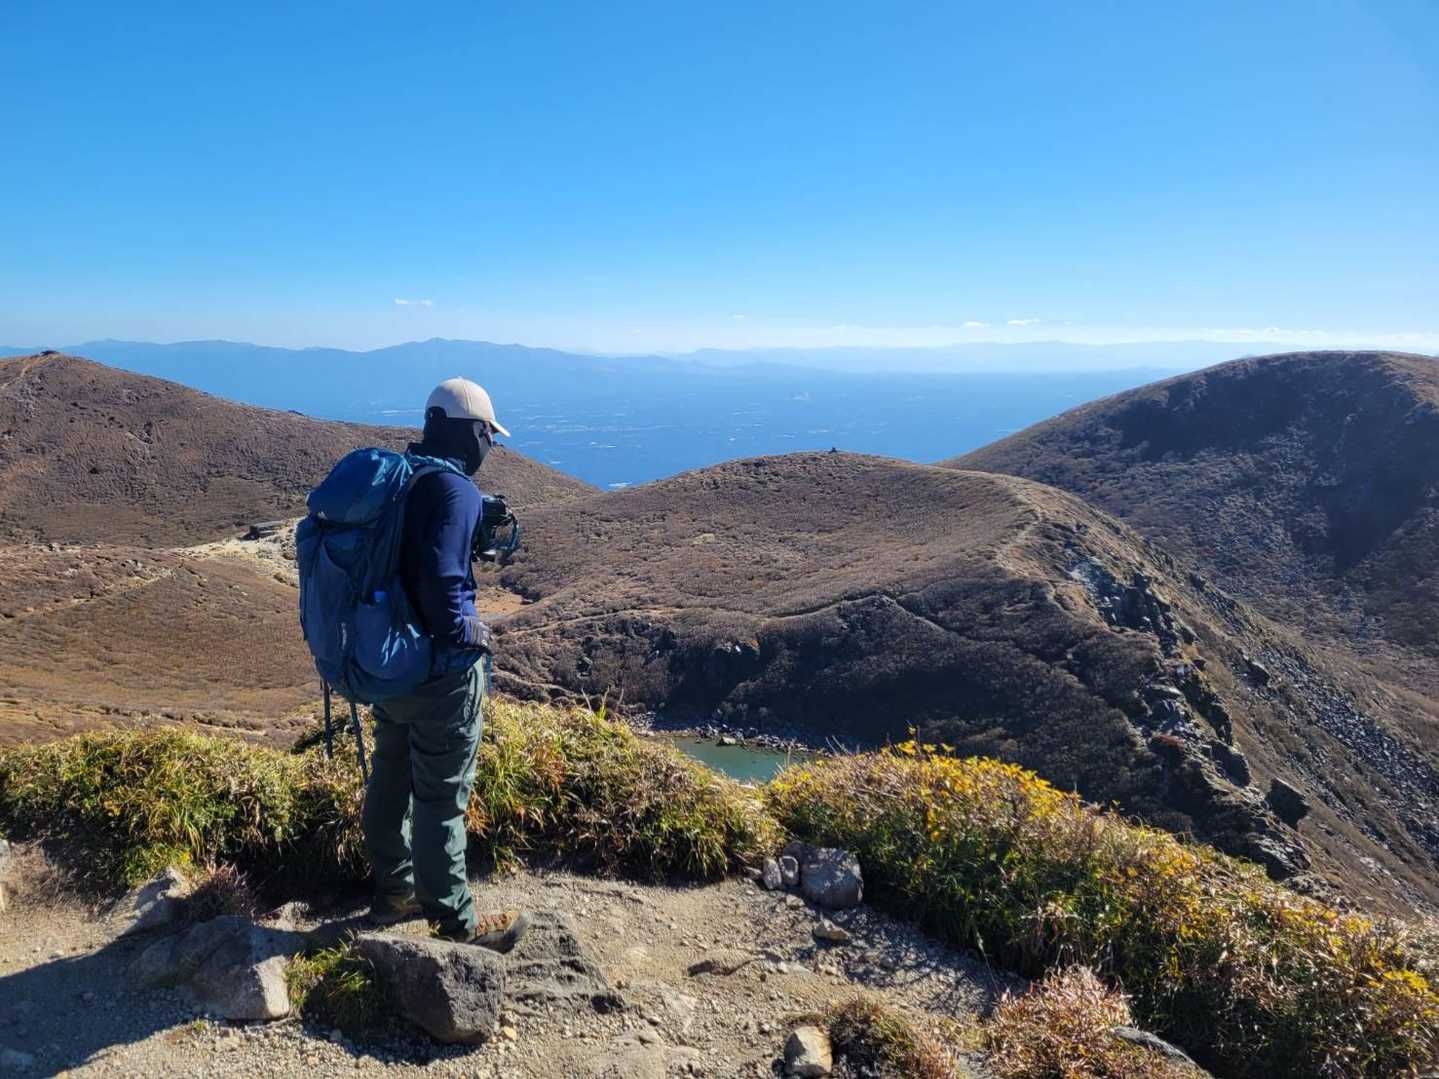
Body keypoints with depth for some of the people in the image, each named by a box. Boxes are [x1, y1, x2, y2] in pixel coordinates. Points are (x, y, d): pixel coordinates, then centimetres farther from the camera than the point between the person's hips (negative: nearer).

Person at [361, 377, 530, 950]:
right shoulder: (456, 491, -21)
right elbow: (441, 581, -29)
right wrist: (467, 633, -13)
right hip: (440, 671, -9)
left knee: (391, 779, 21)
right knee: (441, 797, 4)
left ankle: (394, 891, 38)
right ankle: (456, 921, 19)